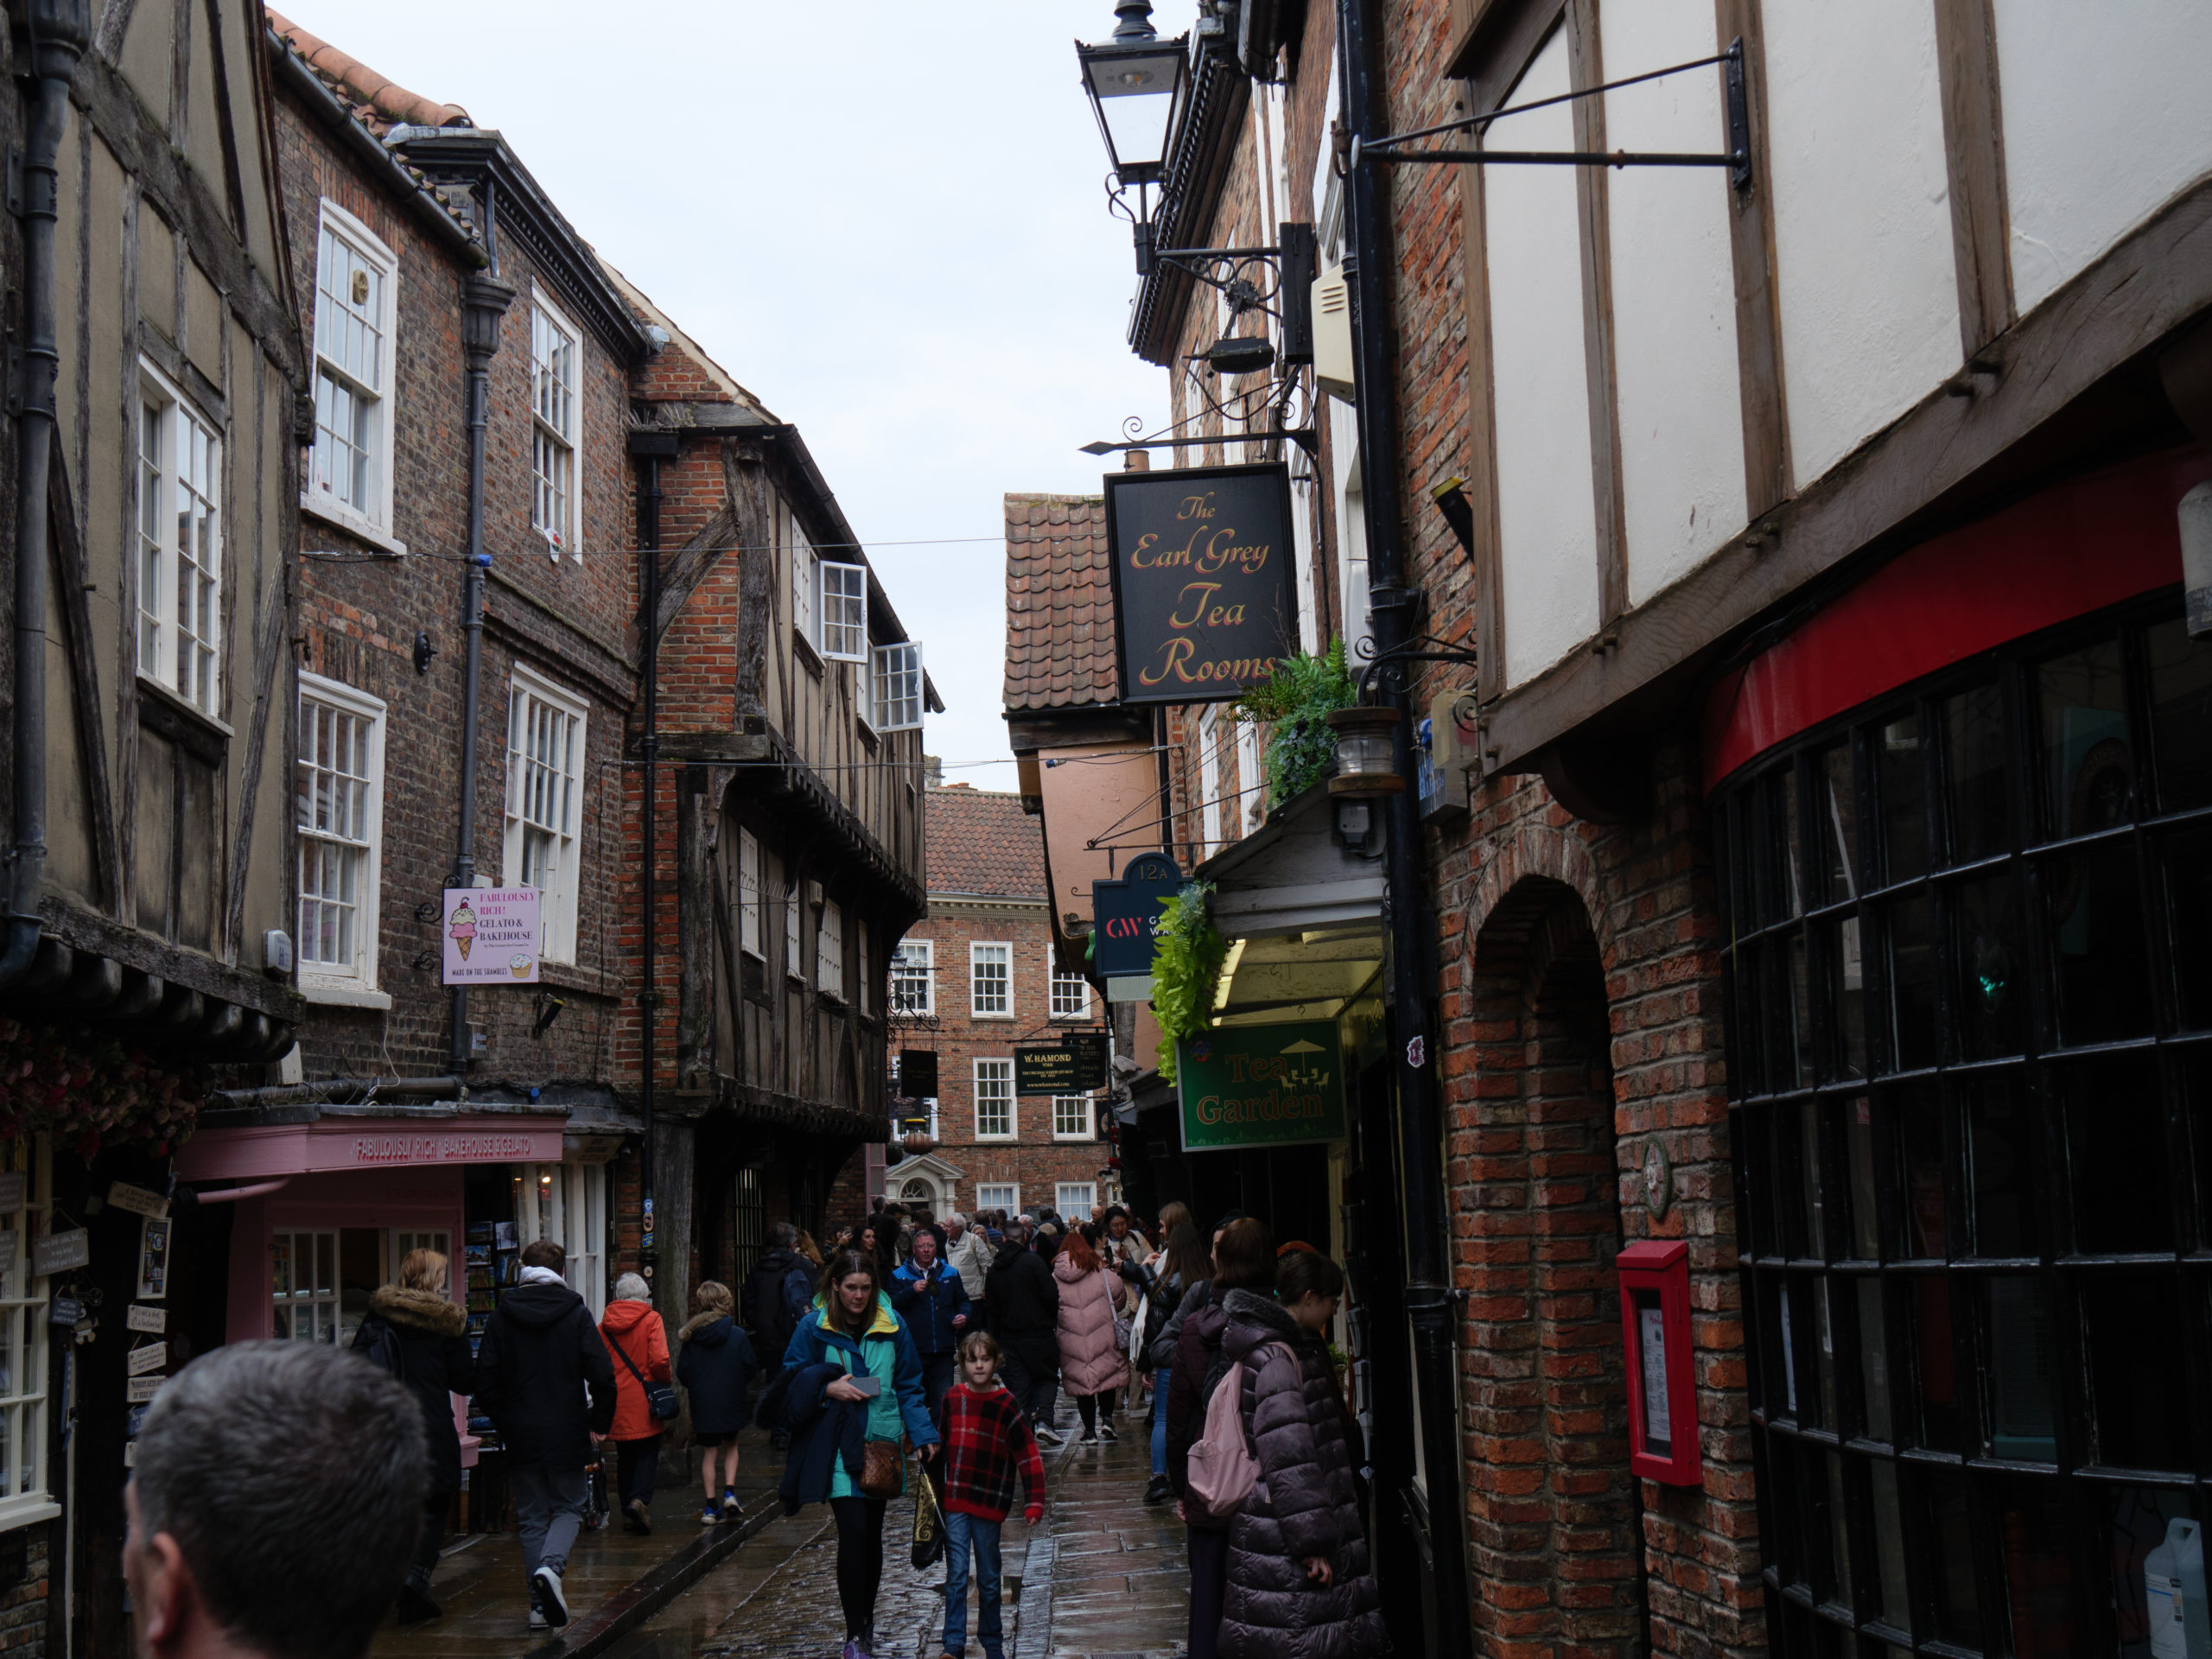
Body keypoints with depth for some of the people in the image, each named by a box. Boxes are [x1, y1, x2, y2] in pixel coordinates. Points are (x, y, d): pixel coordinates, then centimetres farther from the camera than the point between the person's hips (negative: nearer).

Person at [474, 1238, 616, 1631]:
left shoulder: (501, 1316, 1)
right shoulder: (576, 1313, -5)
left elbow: (485, 1378, 0)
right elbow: (602, 1374, -11)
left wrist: (502, 1421, 13)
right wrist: (600, 1422, 2)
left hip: (520, 1436, 2)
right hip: (566, 1433, -2)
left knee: (531, 1516, 11)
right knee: (569, 1507, 11)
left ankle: (540, 1603, 7)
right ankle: (551, 1566, -17)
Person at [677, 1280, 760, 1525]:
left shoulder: (690, 1337, -5)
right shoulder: (736, 1335, -10)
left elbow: (682, 1372, -2)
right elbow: (750, 1367, -8)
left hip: (702, 1403, 1)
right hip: (731, 1402, -1)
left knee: (711, 1451, 10)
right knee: (731, 1445, 19)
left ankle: (710, 1506, 7)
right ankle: (729, 1492, 2)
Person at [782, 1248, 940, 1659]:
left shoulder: (891, 1326, 1)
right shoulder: (813, 1327, -6)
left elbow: (909, 1386, 7)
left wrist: (922, 1435, -3)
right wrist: (828, 1389, -18)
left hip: (881, 1441, 3)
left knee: (872, 1533, 12)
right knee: (854, 1531, -13)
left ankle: (867, 1621, 30)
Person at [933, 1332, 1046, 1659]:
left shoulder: (1006, 1405, -5)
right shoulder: (952, 1399, 2)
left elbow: (1029, 1456, -5)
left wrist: (1035, 1502, -10)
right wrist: (937, 1491, 18)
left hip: (990, 1503, -1)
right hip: (954, 1501, 1)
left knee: (989, 1579, 10)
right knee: (956, 1575, -2)